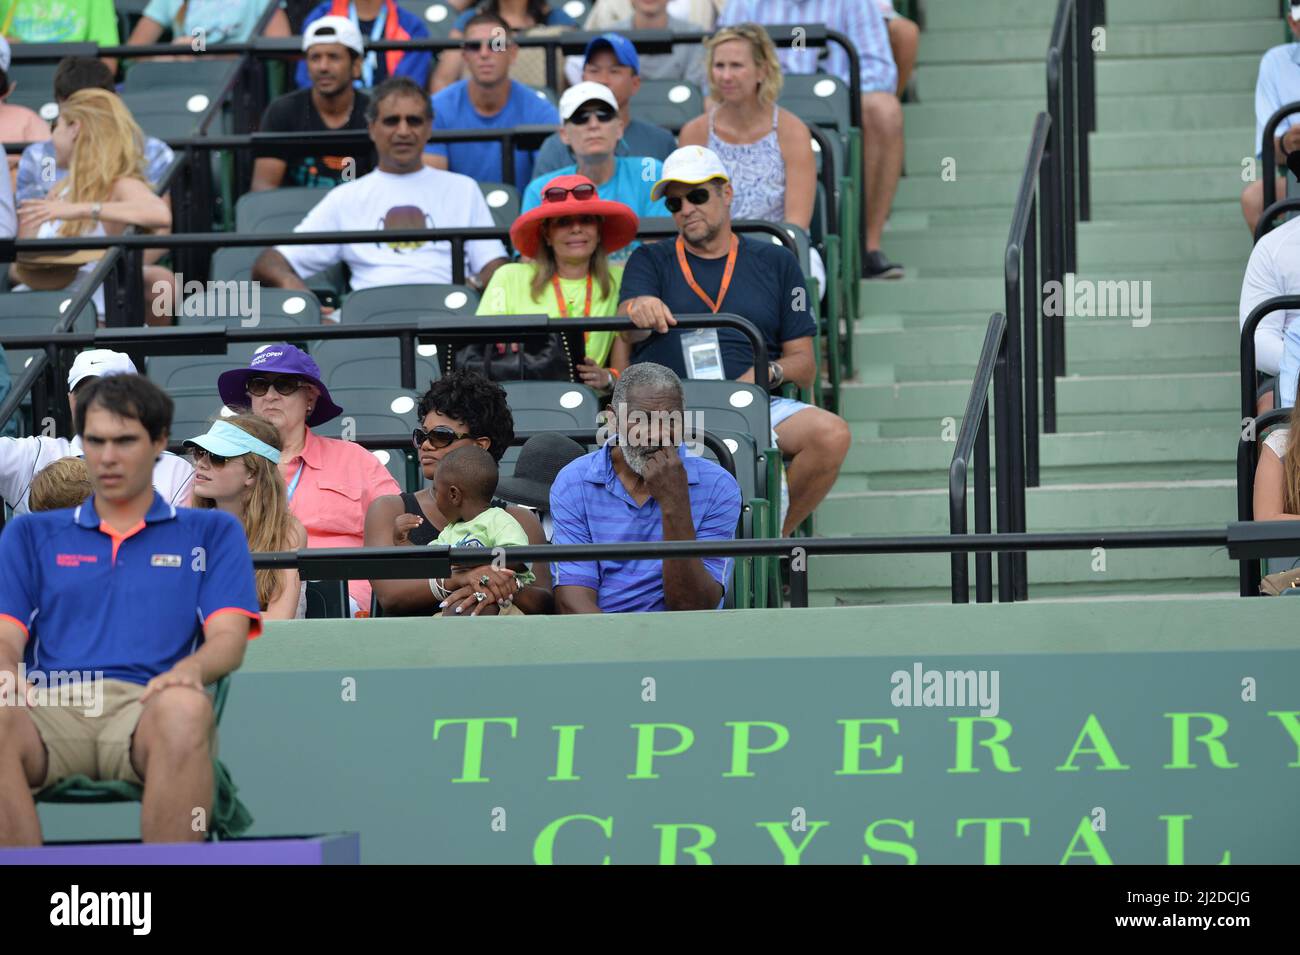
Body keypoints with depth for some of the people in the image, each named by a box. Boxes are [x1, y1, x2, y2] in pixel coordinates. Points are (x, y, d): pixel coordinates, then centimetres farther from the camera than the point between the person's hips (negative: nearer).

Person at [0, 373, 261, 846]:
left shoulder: (212, 533, 22)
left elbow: (229, 638, 8)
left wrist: (189, 670, -18)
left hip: (147, 705, -1)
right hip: (52, 705, 1)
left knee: (186, 710, -40)